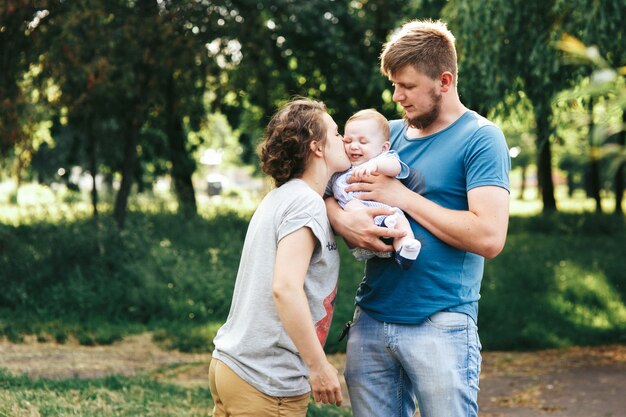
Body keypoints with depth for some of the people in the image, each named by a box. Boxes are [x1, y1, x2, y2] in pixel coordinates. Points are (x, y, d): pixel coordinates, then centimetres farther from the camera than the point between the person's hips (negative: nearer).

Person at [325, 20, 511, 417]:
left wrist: (402, 195, -13)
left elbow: (489, 237, -17)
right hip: (371, 320, 6)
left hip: (441, 324, -5)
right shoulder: (390, 132, 12)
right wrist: (342, 220, -12)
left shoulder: (480, 138, -6)